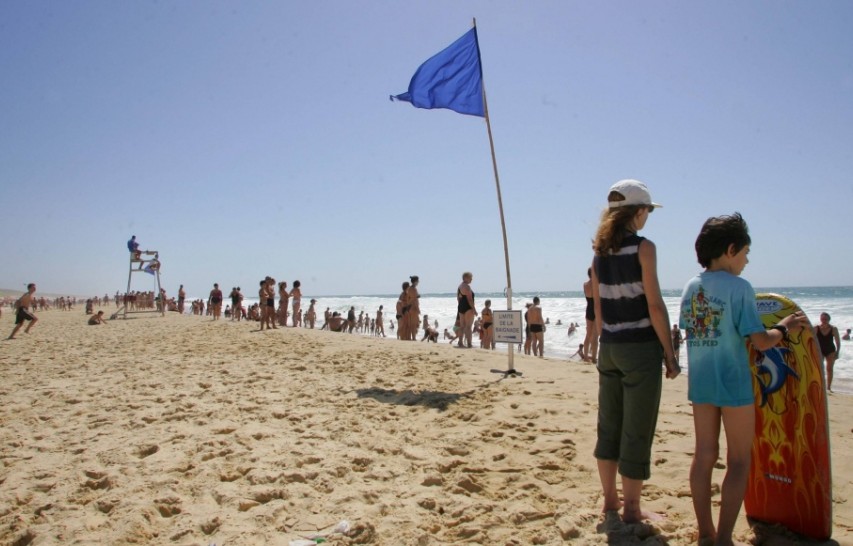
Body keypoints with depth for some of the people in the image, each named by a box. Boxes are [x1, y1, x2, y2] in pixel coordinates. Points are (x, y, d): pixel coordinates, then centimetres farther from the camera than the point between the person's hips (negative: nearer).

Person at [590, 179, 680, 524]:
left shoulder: (600, 252, 8)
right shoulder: (643, 247, -11)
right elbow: (654, 305, -14)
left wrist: (604, 345, 18)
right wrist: (670, 353, -8)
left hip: (610, 347, 7)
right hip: (641, 346, -6)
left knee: (609, 424, 14)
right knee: (637, 430, 3)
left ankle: (610, 498, 26)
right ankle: (631, 508, 13)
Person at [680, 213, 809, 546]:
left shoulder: (690, 287, 5)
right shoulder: (738, 287, -14)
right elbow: (760, 341, -15)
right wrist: (784, 328, 2)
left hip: (700, 383, 6)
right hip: (734, 384, -6)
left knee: (704, 456, 13)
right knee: (738, 461, 6)